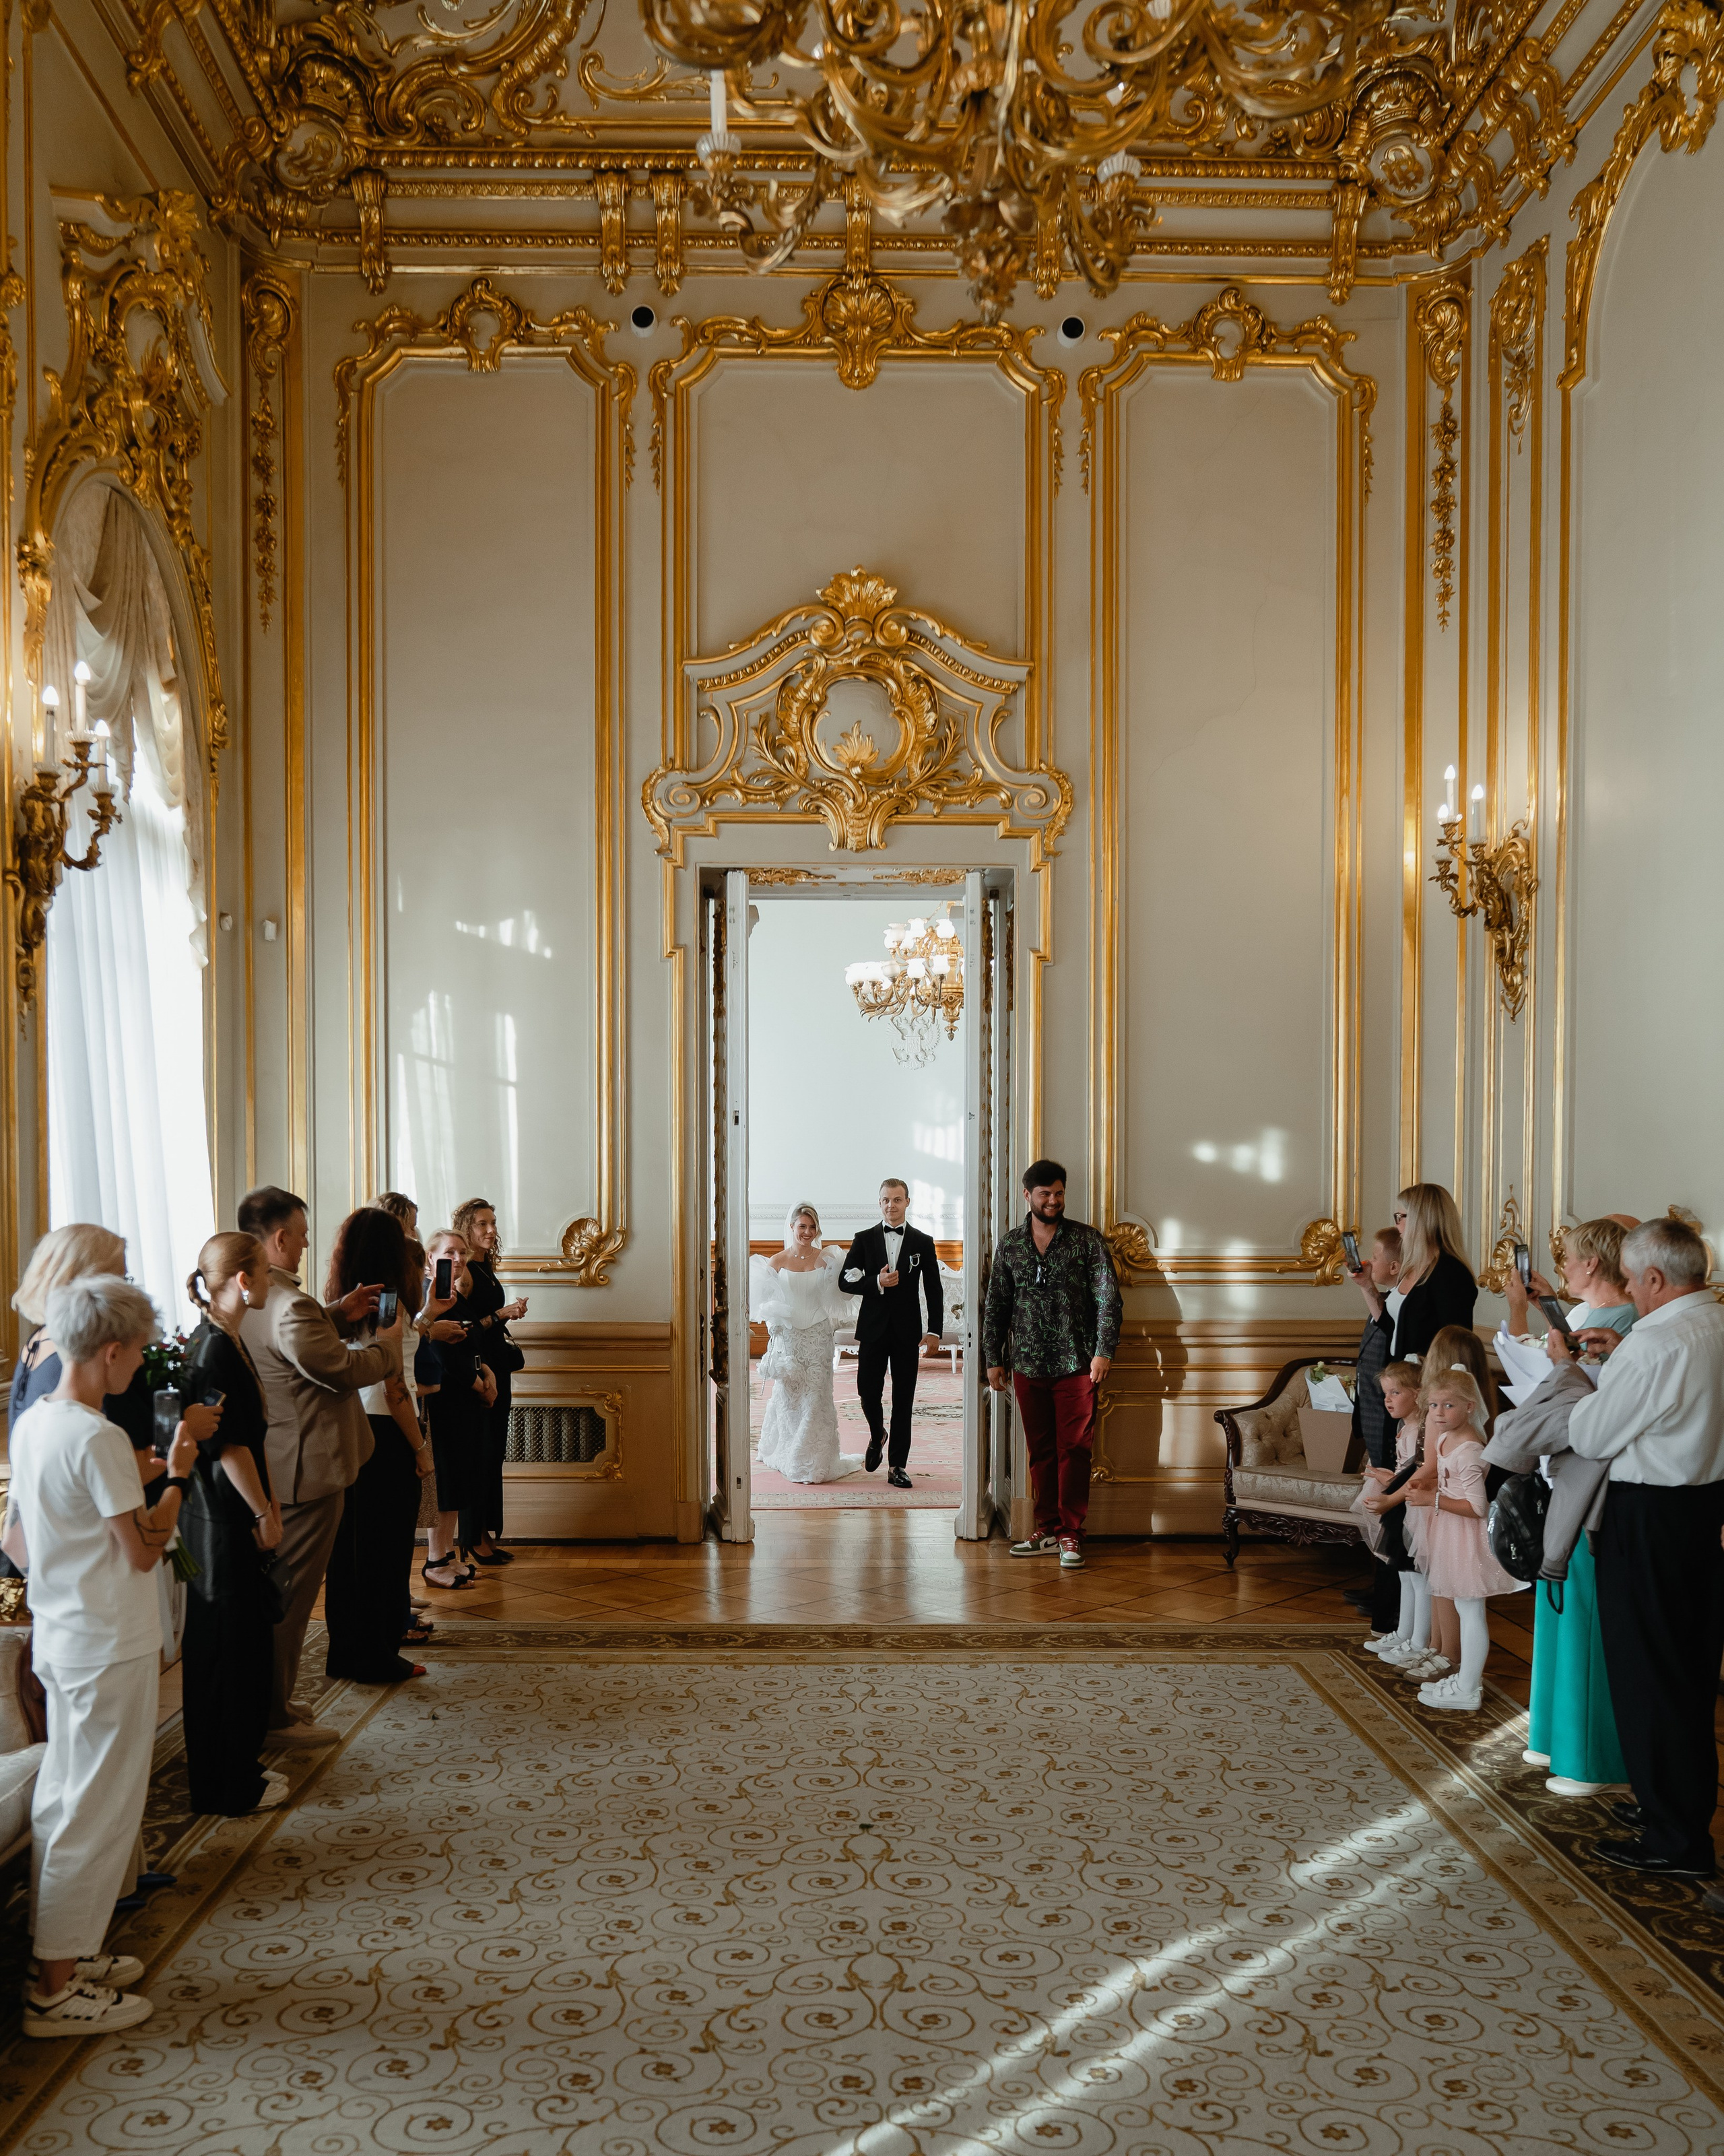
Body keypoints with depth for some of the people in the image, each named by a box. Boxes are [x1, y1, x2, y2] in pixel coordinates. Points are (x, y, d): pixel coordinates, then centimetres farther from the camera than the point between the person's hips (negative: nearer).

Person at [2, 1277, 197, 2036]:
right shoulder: (99, 1440, -23)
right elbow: (143, 1549, -19)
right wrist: (177, 1474, -10)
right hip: (111, 1647, -9)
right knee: (99, 1812, 2)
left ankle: (61, 1953, 31)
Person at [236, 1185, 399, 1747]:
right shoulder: (289, 1305, -27)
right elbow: (344, 1369, -22)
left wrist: (337, 1315, 12)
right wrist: (389, 1341, -4)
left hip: (268, 1465, 10)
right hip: (305, 1470, -10)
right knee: (291, 1595, 2)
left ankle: (270, 1700, 31)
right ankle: (274, 1717, 12)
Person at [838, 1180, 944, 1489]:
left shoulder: (923, 1242, 4)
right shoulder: (864, 1239, 5)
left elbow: (933, 1290, 4)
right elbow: (845, 1282, 0)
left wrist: (935, 1330, -4)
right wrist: (877, 1283, -16)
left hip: (907, 1331, 0)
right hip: (873, 1329, 0)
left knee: (903, 1400, 2)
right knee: (868, 1393, 0)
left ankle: (897, 1466, 9)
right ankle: (877, 1436, 31)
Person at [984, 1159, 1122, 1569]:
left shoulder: (1088, 1240, -1)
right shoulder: (1009, 1245, 8)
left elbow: (1109, 1299, -4)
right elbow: (995, 1306, 13)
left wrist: (1104, 1351, -13)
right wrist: (994, 1359, 9)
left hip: (1076, 1365, -3)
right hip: (1028, 1366, 3)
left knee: (1074, 1451, -1)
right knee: (1040, 1452, 9)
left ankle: (1071, 1534, 6)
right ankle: (1048, 1531, 18)